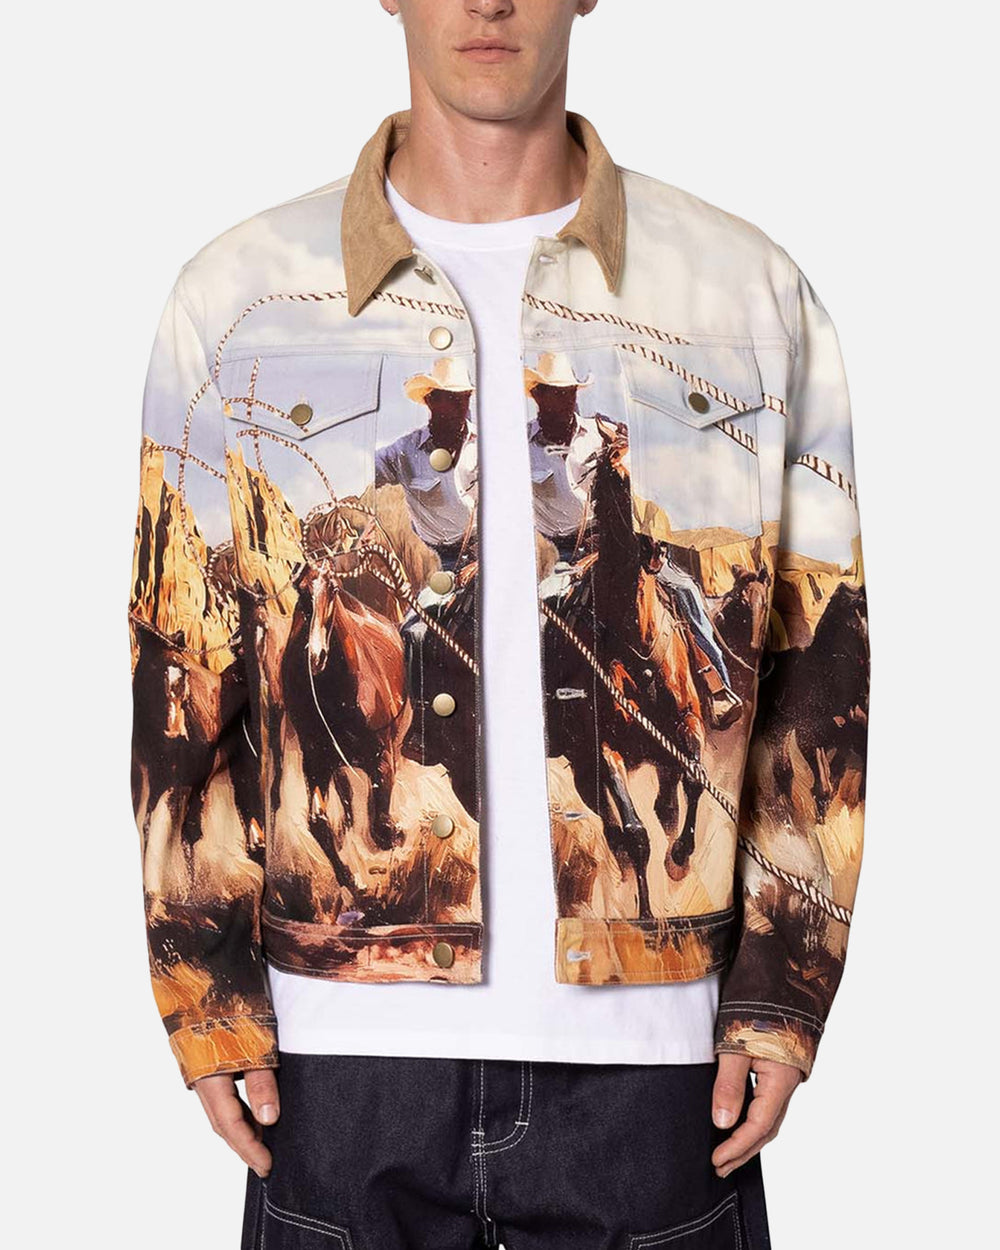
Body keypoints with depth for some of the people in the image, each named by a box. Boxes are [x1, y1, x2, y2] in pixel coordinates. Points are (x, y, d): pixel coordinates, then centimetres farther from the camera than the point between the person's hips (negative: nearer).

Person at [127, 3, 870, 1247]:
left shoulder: (755, 295, 4)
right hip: (346, 1059, 0)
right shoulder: (238, 294, 4)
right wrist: (209, 1008, -1)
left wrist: (781, 1004, -1)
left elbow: (821, 679, 5)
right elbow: (179, 678, 4)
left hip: (654, 1054, 0)